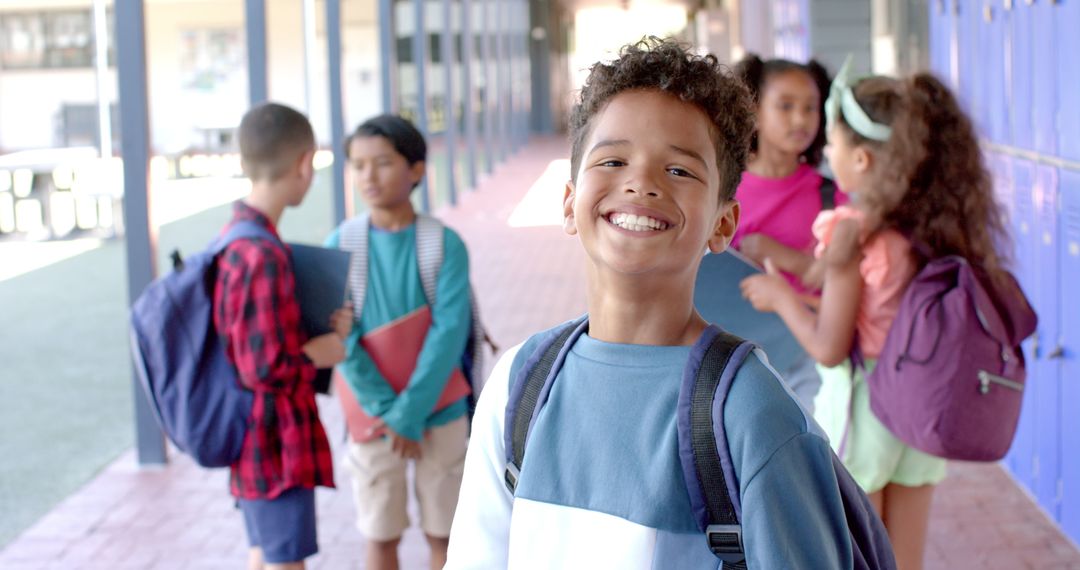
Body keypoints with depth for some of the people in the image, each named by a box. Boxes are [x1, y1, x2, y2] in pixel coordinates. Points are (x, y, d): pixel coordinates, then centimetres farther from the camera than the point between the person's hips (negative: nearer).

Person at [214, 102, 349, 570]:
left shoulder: (234, 240, 6)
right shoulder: (263, 256, -24)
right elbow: (266, 366, -26)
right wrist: (323, 351, -10)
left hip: (254, 439, 10)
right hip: (277, 442, -10)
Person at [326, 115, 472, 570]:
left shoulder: (444, 244, -9)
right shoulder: (341, 245, -4)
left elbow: (450, 331, -14)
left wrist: (410, 412, -19)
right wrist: (384, 410, -16)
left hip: (439, 414, -1)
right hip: (372, 419, 1)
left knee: (442, 533, 10)